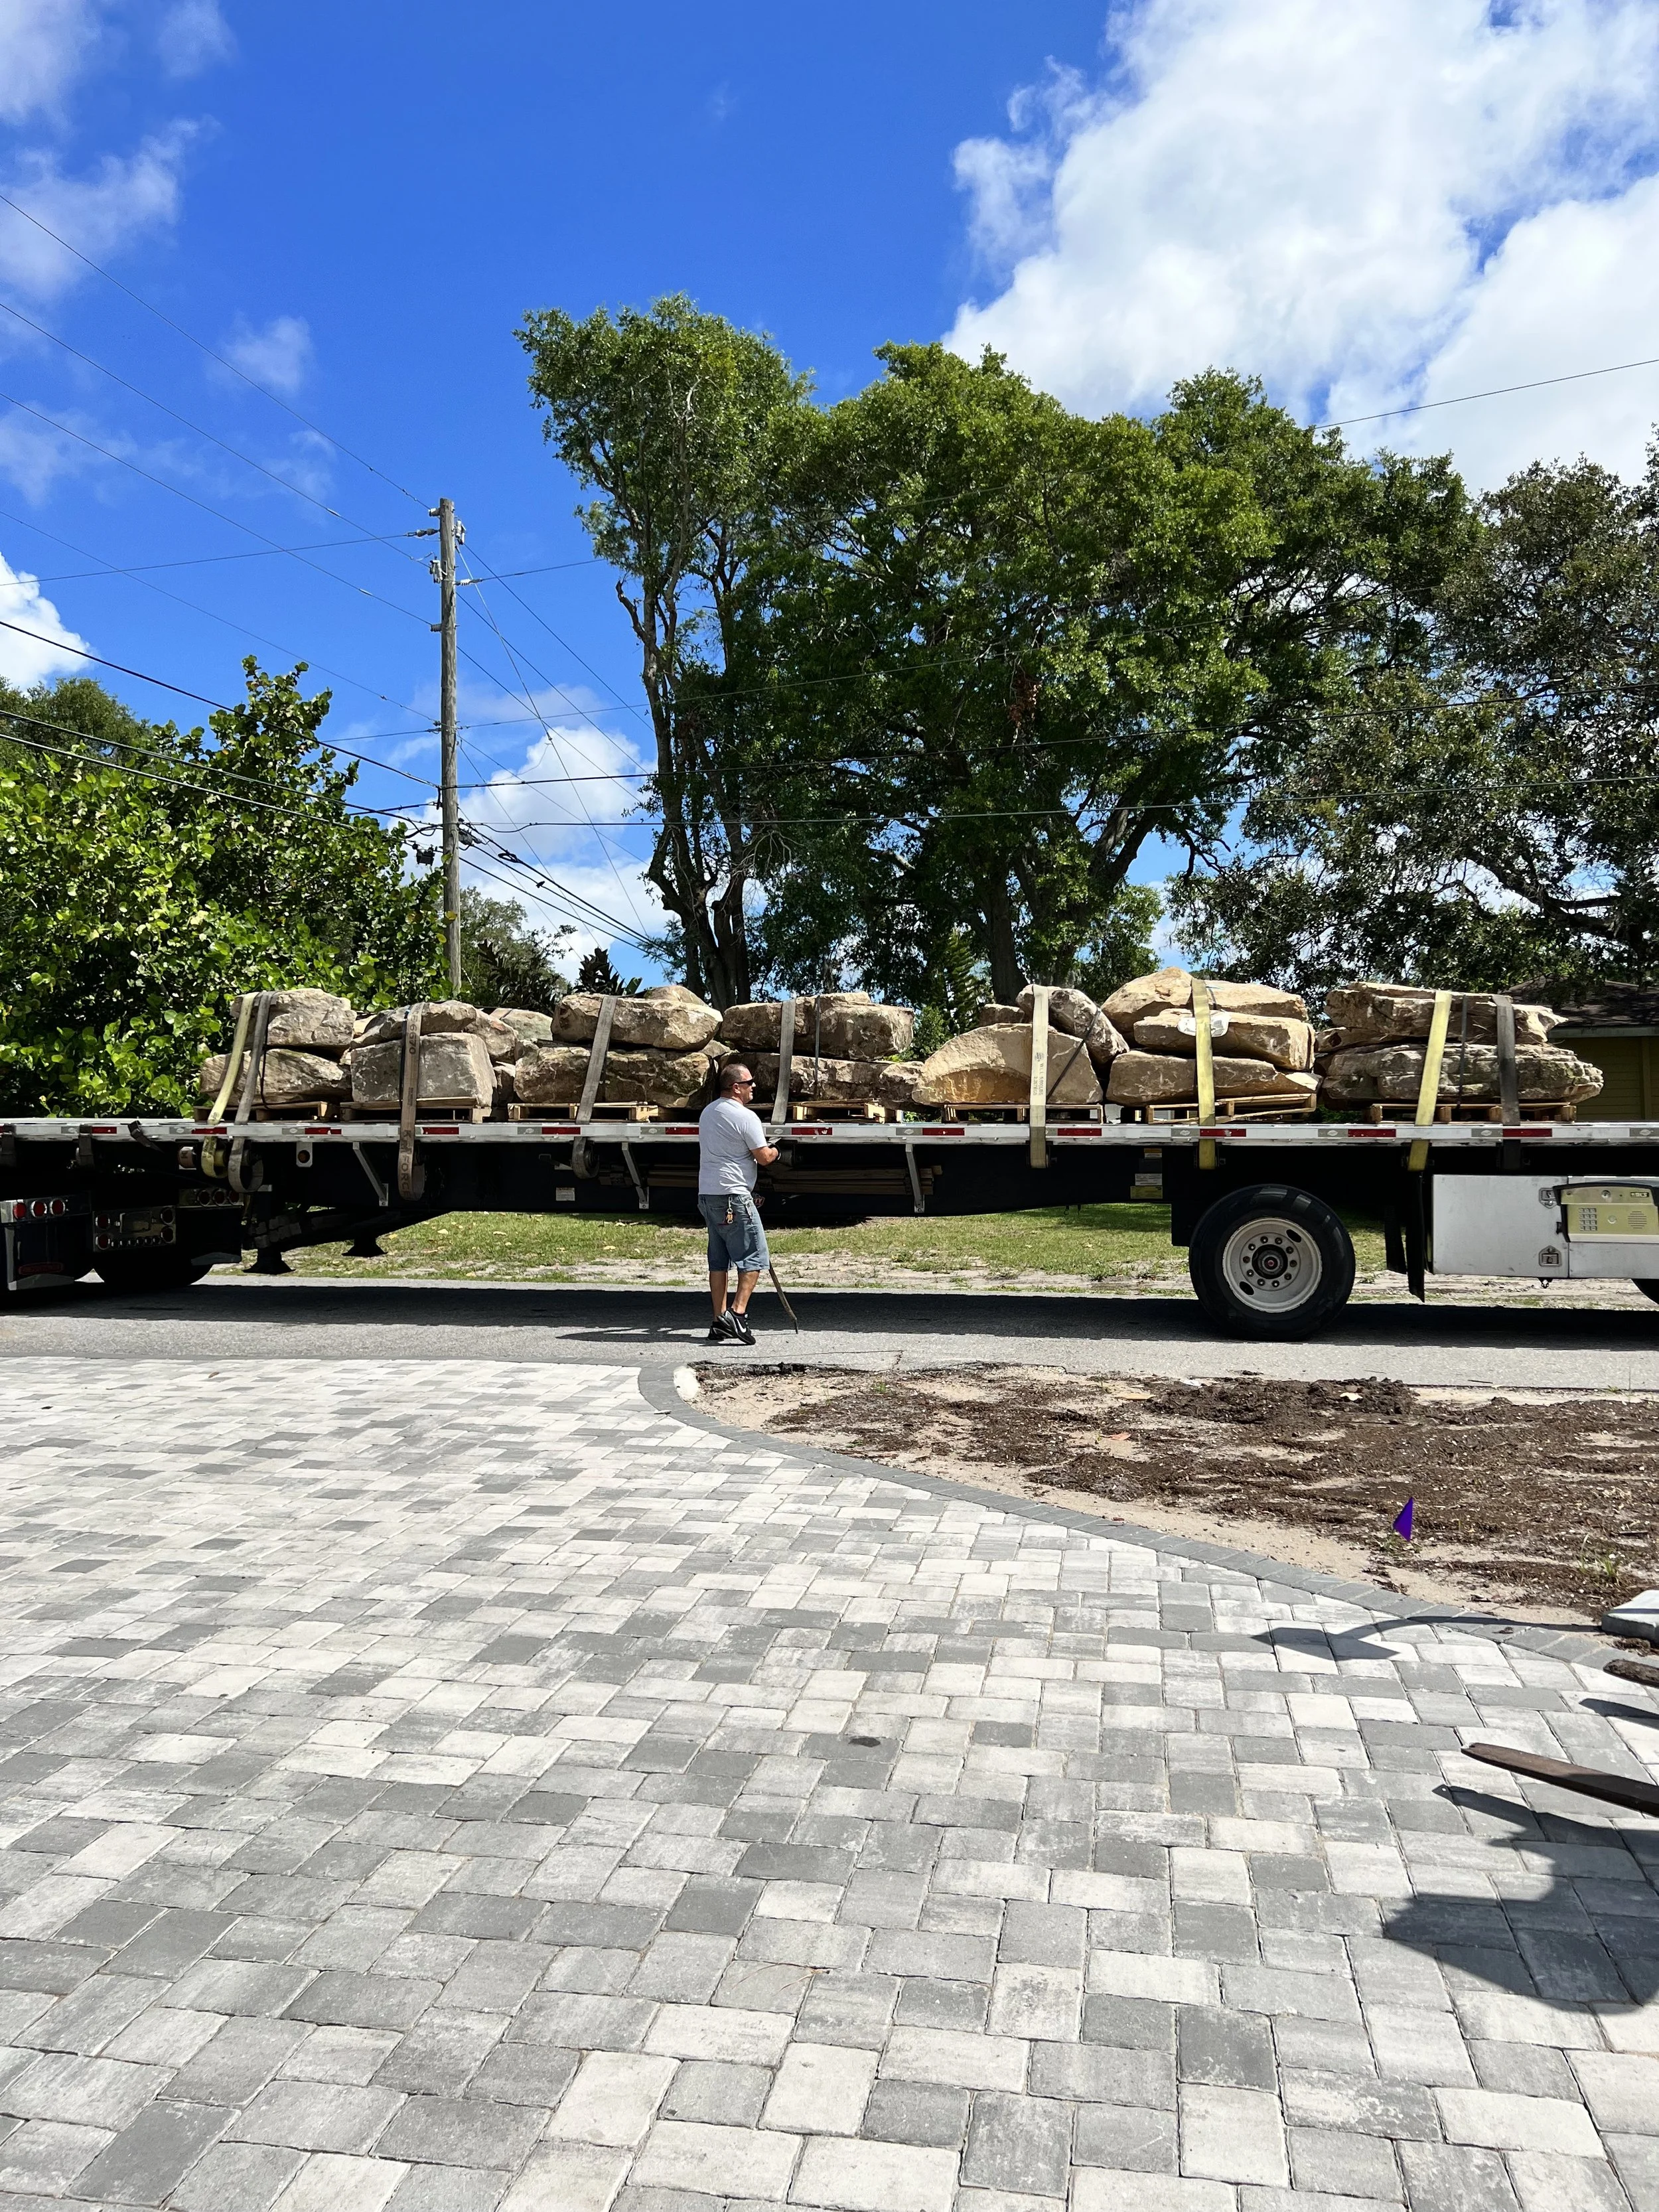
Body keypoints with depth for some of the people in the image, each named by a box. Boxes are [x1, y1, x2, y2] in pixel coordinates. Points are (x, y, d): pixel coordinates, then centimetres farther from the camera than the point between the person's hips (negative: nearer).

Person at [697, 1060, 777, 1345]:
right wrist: (774, 1151, 12)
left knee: (718, 1260, 10)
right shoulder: (745, 1117, -12)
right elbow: (764, 1158, -10)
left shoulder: (707, 1113, 16)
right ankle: (737, 1313, -15)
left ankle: (719, 1323, 10)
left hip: (707, 1194, 9)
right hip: (733, 1196, -9)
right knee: (754, 1256, -4)